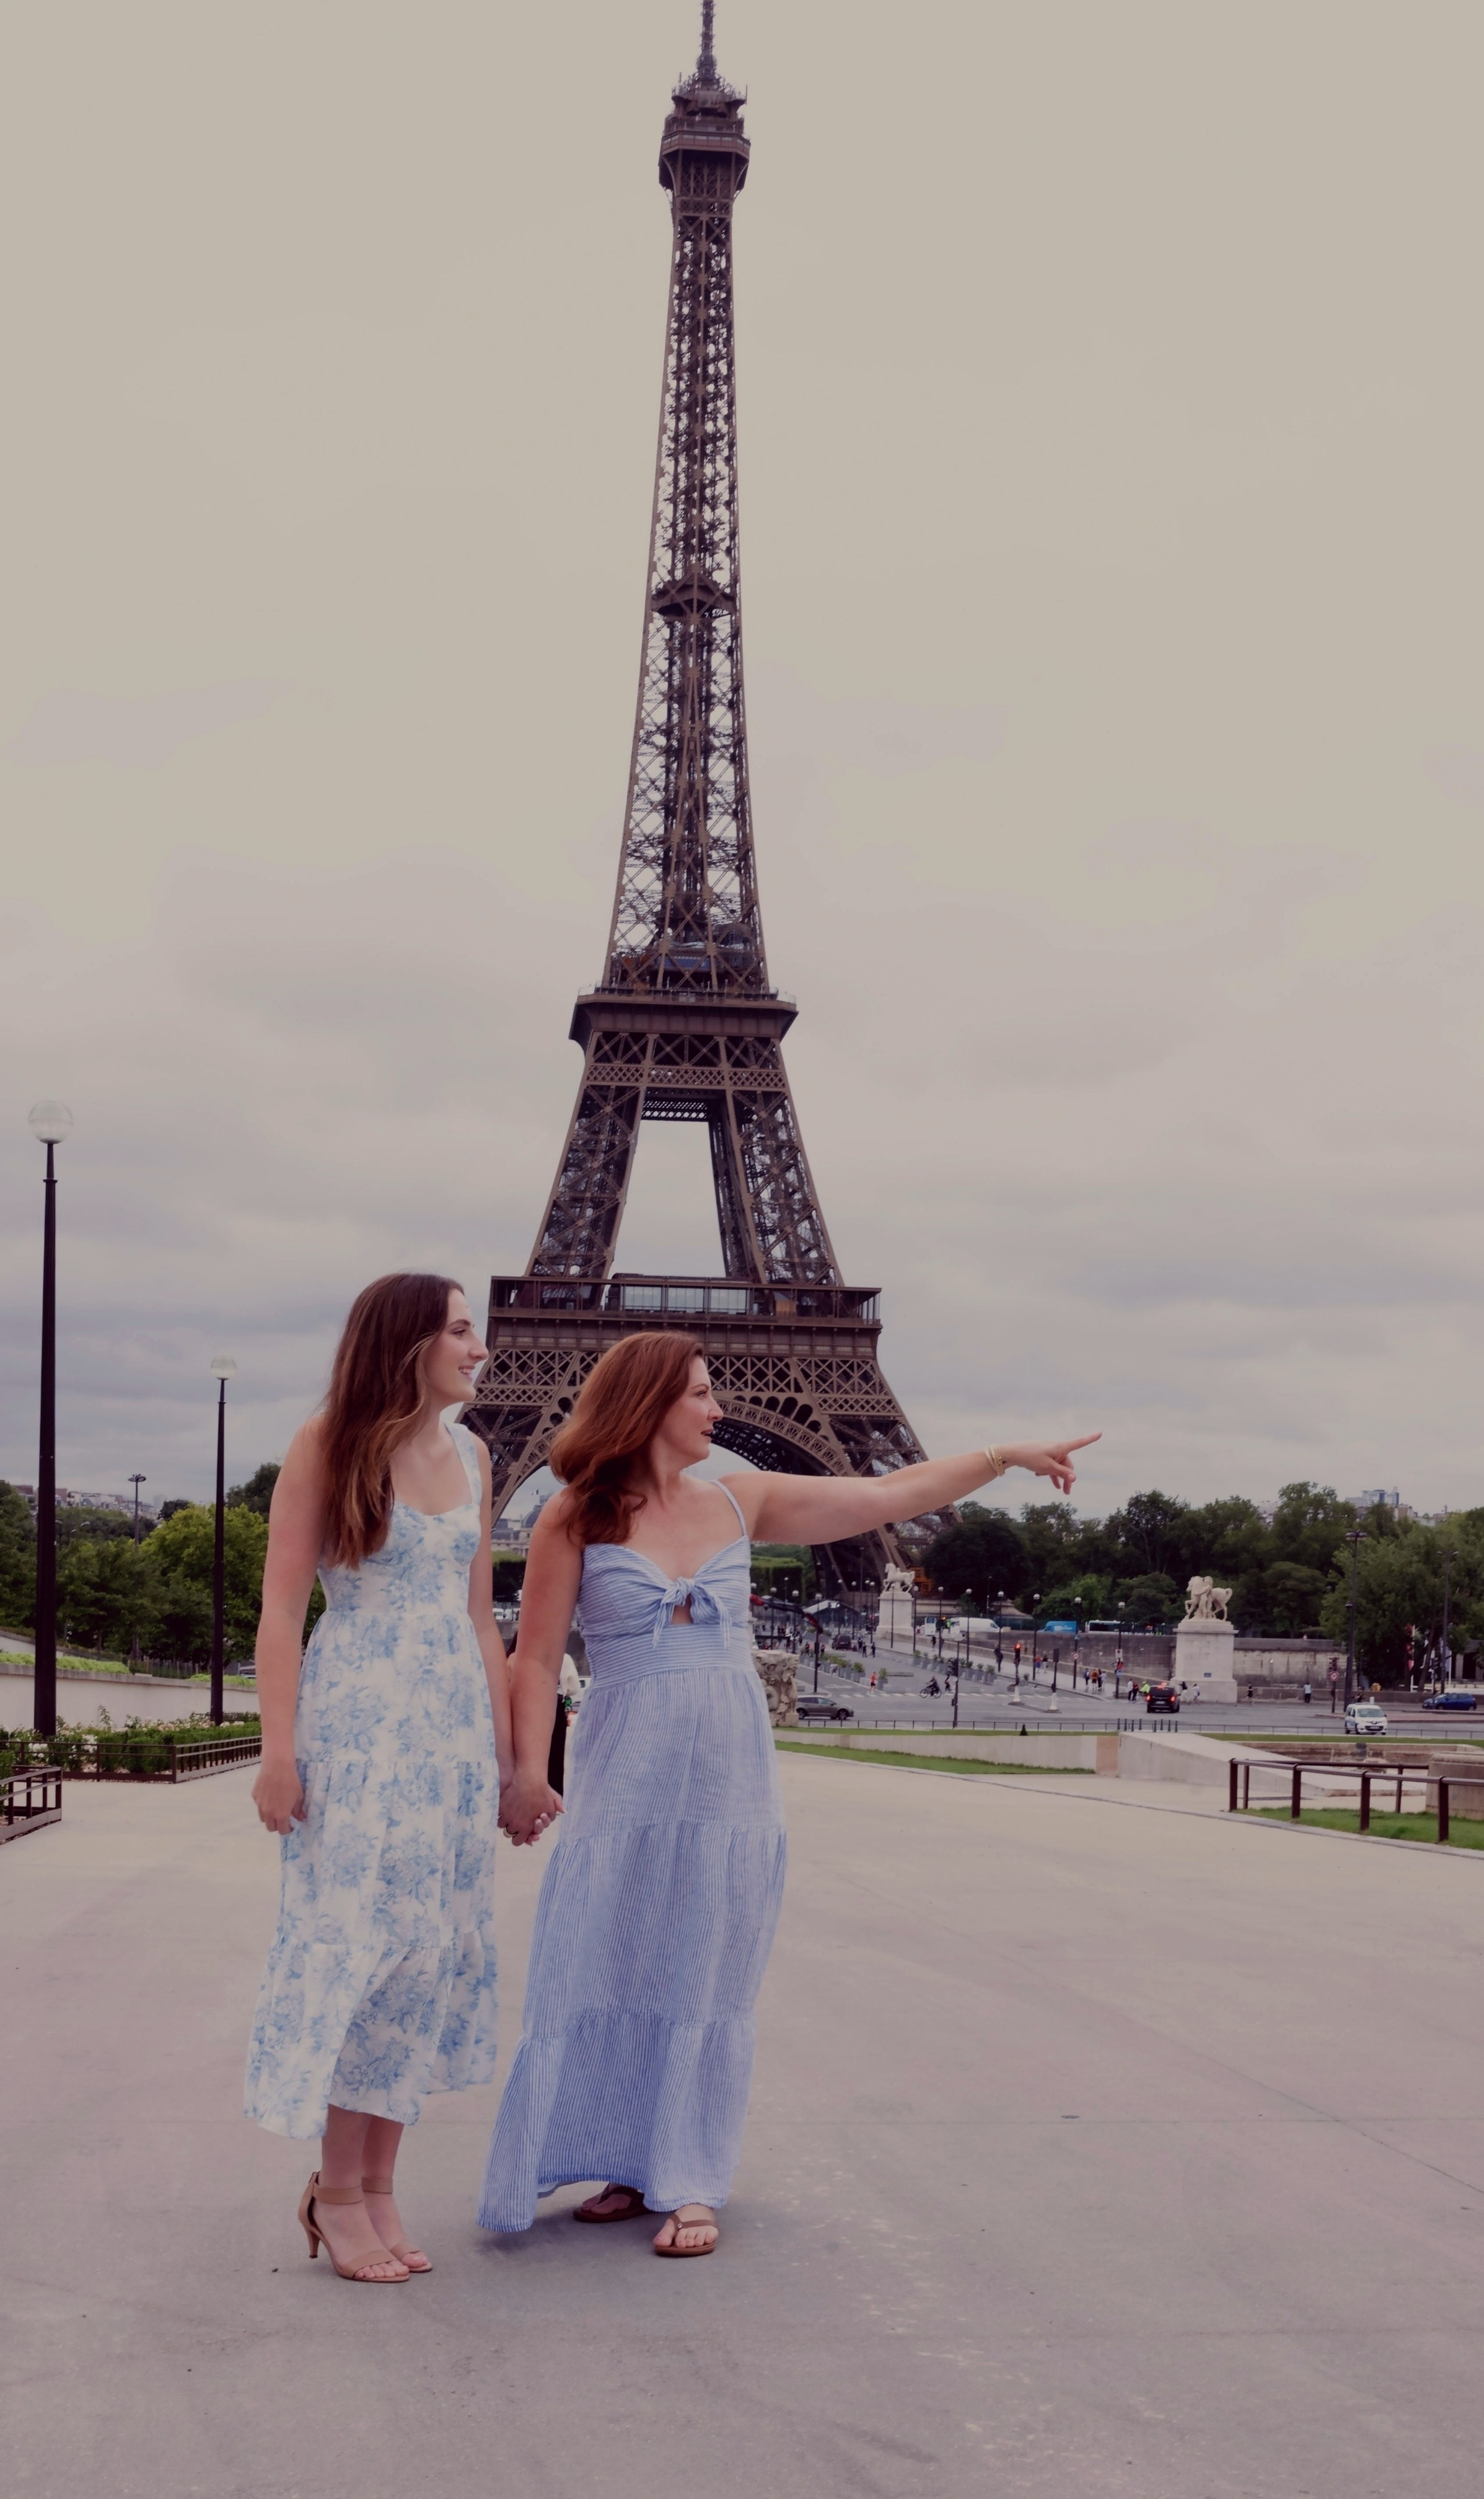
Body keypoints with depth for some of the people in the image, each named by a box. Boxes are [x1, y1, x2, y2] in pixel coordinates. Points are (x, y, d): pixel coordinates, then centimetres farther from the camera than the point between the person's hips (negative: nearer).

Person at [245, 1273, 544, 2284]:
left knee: (430, 1944, 4)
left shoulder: (470, 1456, 12)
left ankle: (378, 2187, 12)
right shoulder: (328, 1444, -4)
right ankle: (338, 2190, 7)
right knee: (358, 1935, -5)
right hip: (356, 1719, -5)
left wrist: (508, 1759, 13)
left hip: (454, 1724, 5)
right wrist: (280, 1749, -14)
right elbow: (284, 1605, -6)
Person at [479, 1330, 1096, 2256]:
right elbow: (539, 1658, -4)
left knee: (706, 1979, 5)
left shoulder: (739, 1503, 7)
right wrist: (528, 1770, -12)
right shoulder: (576, 1520, -3)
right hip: (626, 1778, -3)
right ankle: (631, 2168, 16)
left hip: (731, 1774, 3)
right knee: (611, 1972, 2)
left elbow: (888, 1497, 10)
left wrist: (1004, 1456, 9)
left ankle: (690, 2184, 12)